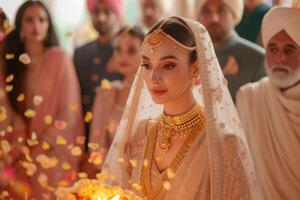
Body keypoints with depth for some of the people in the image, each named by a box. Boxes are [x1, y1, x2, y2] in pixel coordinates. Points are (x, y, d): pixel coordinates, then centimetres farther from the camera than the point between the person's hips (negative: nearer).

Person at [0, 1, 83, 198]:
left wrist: (41, 148, -10)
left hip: (55, 152, -3)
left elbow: (69, 111, -7)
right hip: (22, 156, 3)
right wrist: (20, 147, -9)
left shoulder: (60, 58, -4)